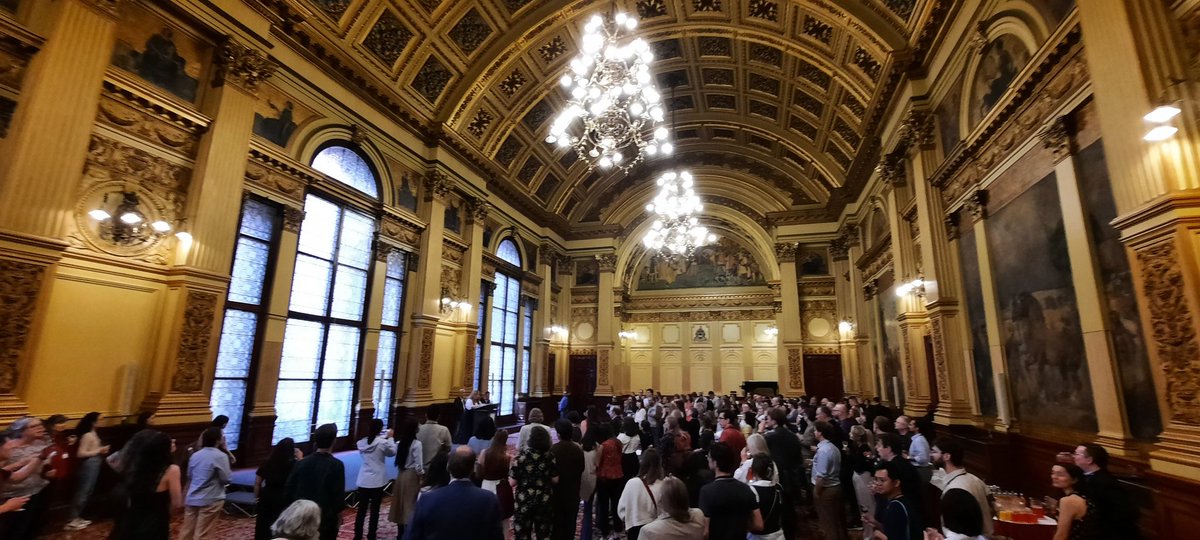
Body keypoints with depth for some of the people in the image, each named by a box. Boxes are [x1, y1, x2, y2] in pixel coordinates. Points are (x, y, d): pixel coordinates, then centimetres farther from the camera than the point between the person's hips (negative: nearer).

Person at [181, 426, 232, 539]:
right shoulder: (221, 456, -15)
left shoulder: (195, 455, 5)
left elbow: (189, 476, 18)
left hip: (192, 498, 6)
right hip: (210, 499, -6)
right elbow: (226, 479, -13)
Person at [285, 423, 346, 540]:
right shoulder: (336, 465, -16)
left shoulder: (302, 463, -2)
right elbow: (338, 495, -14)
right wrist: (339, 517, -2)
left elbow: (289, 489, 3)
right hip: (326, 519, -4)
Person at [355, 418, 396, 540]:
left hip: (363, 481, 4)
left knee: (361, 509, 11)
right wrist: (390, 438, 9)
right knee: (375, 510, 8)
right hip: (377, 481, -4)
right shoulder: (383, 442, -15)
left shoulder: (362, 442, -1)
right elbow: (392, 452, 2)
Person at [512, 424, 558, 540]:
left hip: (524, 500, -2)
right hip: (544, 500, 2)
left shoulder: (522, 456, -14)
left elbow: (513, 482, -14)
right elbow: (555, 480, -2)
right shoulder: (550, 457, -6)